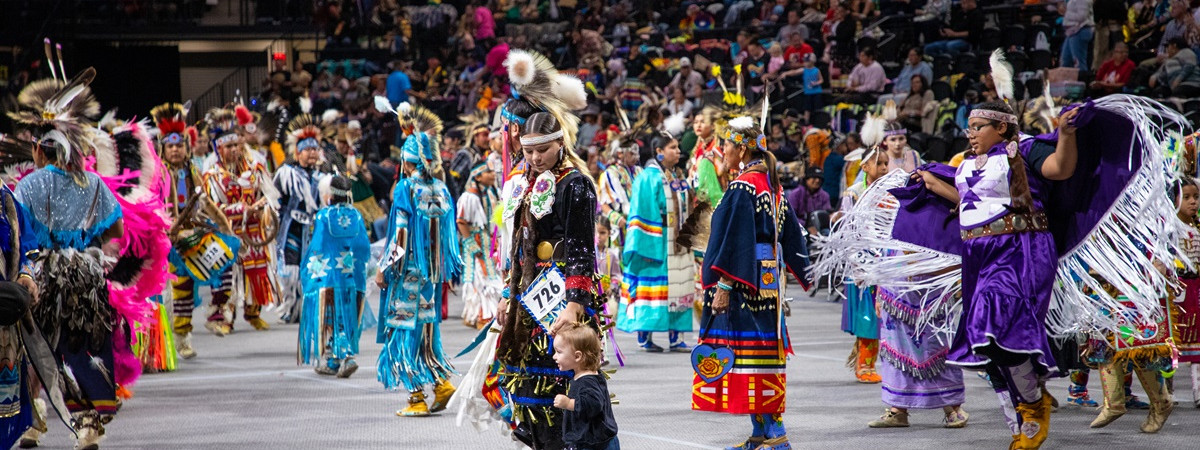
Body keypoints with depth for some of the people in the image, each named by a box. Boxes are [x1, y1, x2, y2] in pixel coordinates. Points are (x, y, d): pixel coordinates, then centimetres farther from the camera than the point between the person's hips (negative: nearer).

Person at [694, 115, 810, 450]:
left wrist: (723, 286, -19)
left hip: (745, 283, -9)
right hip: (768, 281, 9)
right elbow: (791, 235, 17)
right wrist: (800, 273, 23)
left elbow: (735, 241, -19)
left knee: (747, 350, -7)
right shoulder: (773, 186, 12)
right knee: (763, 349, 11)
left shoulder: (741, 187, -15)